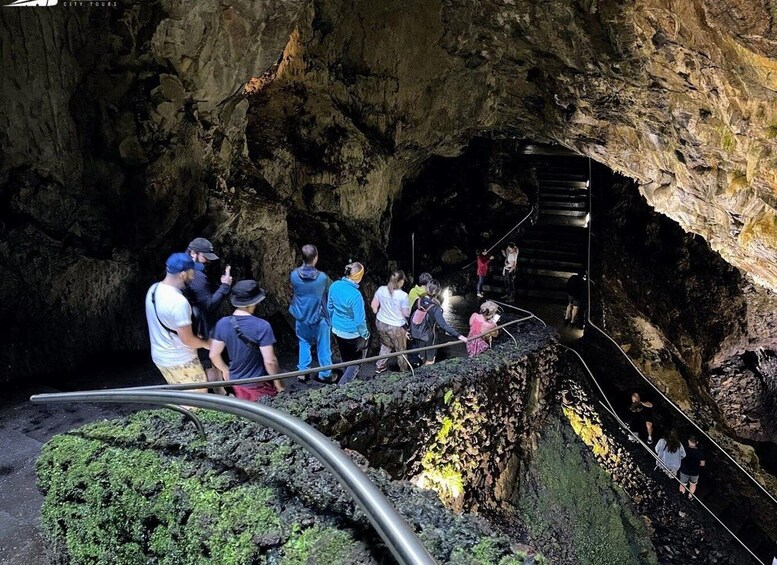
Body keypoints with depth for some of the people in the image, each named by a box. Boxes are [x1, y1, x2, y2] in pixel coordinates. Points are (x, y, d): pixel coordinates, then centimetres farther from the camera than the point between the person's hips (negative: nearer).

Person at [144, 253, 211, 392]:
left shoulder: (153, 289, -2)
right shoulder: (179, 301, -29)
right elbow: (187, 339, -24)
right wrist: (205, 343, -4)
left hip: (159, 356, 8)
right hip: (180, 360, -8)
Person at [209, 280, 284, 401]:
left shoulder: (222, 324, -11)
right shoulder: (262, 326, -25)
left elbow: (214, 355, -3)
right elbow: (269, 361, -25)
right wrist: (278, 383, -10)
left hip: (236, 382, 5)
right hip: (259, 385, -4)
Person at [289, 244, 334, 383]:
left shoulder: (294, 275, -15)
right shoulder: (322, 277, -22)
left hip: (301, 317, 3)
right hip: (319, 317, -3)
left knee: (304, 344, 22)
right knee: (323, 346, 13)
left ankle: (302, 372, 26)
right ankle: (325, 374, 24)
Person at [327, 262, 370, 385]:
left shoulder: (334, 286, -11)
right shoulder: (355, 295, -31)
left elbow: (329, 307, 4)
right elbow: (360, 320, -22)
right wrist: (365, 335, -5)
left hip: (337, 331, 7)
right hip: (352, 334, -7)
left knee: (345, 359, 28)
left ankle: (347, 380, 46)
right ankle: (342, 385, 12)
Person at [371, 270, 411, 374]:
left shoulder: (381, 289, -11)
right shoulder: (403, 296, -24)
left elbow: (374, 305, -1)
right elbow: (406, 314, -17)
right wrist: (408, 310, 5)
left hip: (381, 323, 5)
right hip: (396, 327, -4)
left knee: (385, 345, 29)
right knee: (401, 350, 19)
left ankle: (379, 367, 39)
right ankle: (404, 371, 36)